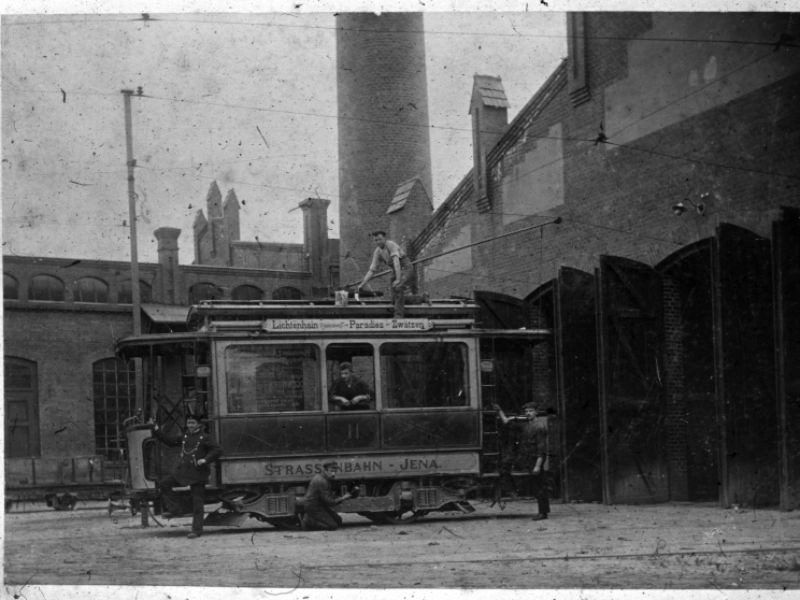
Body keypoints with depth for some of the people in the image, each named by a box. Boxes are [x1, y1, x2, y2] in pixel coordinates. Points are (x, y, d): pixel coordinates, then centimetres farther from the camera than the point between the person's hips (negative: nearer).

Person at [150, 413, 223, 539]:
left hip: (197, 473, -6)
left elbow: (218, 450, -11)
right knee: (163, 483, -6)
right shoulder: (185, 436, 13)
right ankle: (176, 509, 0)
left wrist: (205, 460, -21)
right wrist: (156, 429, 12)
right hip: (182, 471, 6)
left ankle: (197, 530, 1)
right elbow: (169, 440, 18)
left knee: (197, 503, -3)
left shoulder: (205, 438, -5)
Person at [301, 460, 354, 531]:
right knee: (332, 526, -15)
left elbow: (328, 496, 16)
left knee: (338, 521, 13)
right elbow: (328, 501, -23)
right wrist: (343, 498, -16)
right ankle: (308, 522, -6)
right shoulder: (321, 481, -25)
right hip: (313, 507, -11)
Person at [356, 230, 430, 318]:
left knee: (398, 287, -36)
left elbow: (396, 261, -30)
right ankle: (422, 298, 25)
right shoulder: (377, 252, 3)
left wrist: (398, 279, -41)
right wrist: (362, 284, -2)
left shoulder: (391, 245, -19)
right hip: (395, 272, 8)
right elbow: (372, 270, 6)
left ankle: (398, 315, -31)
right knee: (394, 300, 4)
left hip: (406, 268, -8)